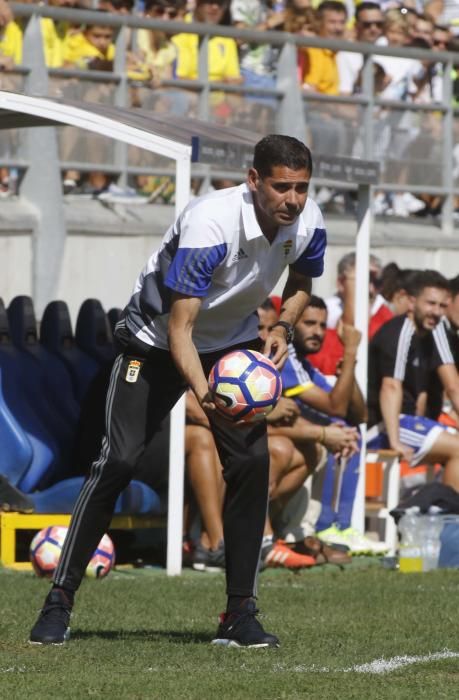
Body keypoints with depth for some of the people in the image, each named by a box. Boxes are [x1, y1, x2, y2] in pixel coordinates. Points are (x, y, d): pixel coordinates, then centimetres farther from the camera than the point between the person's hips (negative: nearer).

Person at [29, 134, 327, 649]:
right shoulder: (210, 224, -35)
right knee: (118, 460, -12)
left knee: (252, 461, -11)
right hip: (156, 339, -5)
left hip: (235, 346, 5)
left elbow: (300, 283, 9)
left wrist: (283, 327, -12)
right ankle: (59, 601, -3)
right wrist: (204, 395, -51)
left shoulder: (308, 223, -16)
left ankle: (239, 614, -4)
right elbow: (180, 326, -37)